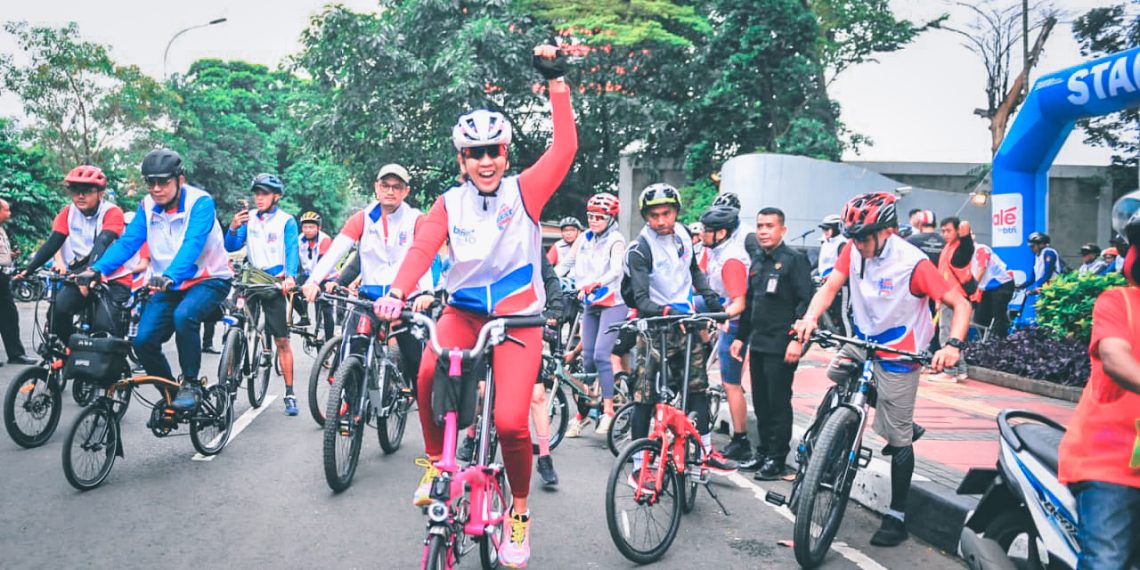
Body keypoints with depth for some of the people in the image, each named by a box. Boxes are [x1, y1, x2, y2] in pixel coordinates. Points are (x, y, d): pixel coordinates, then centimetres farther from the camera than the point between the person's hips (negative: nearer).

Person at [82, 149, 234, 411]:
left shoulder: (200, 202, -17)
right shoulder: (148, 206, 0)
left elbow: (192, 245, -32)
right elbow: (127, 241, -8)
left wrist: (170, 277, -47)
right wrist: (97, 269, -24)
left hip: (209, 279, -5)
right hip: (169, 284, 5)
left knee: (184, 315, -35)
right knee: (144, 341, -12)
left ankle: (190, 382, -16)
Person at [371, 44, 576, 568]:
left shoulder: (524, 192, -3)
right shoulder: (449, 204, 1)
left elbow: (565, 146, -15)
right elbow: (421, 249, -16)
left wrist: (555, 81, -19)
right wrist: (397, 293, -34)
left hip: (518, 317, -2)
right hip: (463, 311, 2)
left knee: (510, 421, -15)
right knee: (430, 373, -30)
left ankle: (519, 513, 12)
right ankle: (436, 461, -2)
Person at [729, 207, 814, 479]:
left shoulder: (795, 260, -7)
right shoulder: (757, 262, 16)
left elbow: (806, 301, -14)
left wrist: (797, 339, -20)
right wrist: (740, 336, 18)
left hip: (781, 347, -7)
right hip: (758, 343, 7)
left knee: (778, 403, -1)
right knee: (760, 402, 13)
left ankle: (778, 459, 8)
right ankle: (764, 450, 24)